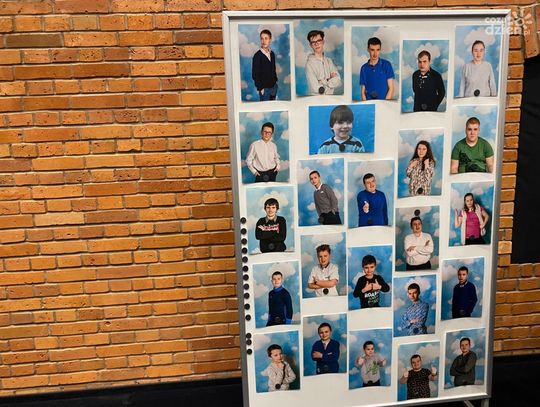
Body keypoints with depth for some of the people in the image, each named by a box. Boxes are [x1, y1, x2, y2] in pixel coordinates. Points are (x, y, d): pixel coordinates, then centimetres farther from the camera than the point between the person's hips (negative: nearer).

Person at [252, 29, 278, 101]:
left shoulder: (272, 54, 6)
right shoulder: (257, 56, -13)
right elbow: (255, 74, -12)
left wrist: (275, 81, 11)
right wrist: (260, 88, -13)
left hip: (274, 86, 6)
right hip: (264, 88, -6)